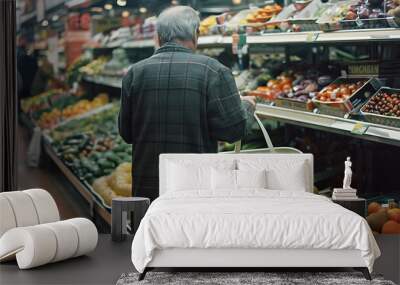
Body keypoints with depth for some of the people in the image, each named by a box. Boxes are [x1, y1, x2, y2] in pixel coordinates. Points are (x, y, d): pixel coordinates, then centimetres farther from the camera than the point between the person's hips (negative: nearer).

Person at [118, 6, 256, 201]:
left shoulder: (135, 72, 3)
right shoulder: (213, 71, -7)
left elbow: (126, 133, 9)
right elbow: (234, 129, -8)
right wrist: (247, 106, 12)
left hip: (146, 188, 3)